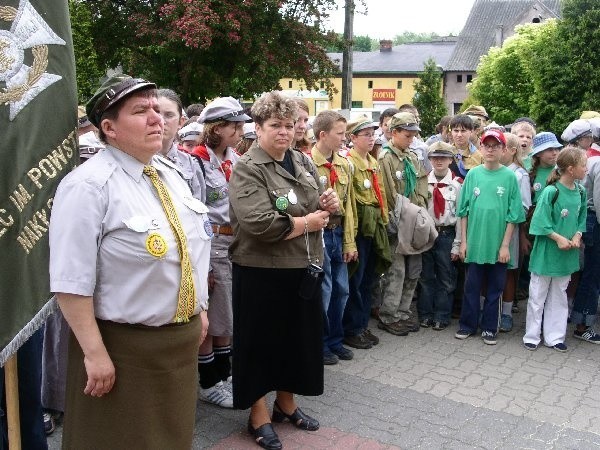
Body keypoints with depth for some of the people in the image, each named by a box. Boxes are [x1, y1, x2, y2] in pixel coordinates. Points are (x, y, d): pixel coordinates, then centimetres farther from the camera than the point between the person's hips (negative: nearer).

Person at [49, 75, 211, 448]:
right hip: (123, 348, -7)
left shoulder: (171, 174, 6)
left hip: (184, 338, 7)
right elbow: (72, 282, -22)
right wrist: (94, 353, -22)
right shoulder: (88, 186, -18)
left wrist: (200, 309, 14)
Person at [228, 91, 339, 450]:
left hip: (304, 268, 7)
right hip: (262, 273, -7)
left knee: (299, 338, 18)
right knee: (261, 342, 7)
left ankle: (286, 403, 38)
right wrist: (307, 223, -15)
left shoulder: (304, 162, 9)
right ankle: (259, 416, 25)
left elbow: (318, 210, 18)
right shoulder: (247, 169, -13)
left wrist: (329, 205, -6)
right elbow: (260, 223, -27)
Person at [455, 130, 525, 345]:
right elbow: (464, 211, 4)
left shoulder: (509, 176, -3)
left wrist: (505, 245, -7)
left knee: (495, 288, 10)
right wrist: (463, 241, 2)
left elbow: (513, 215, -3)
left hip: (498, 244, -1)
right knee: (472, 286, 10)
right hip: (475, 242, 1)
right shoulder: (473, 175, 1)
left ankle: (489, 327, 23)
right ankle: (467, 324, 24)